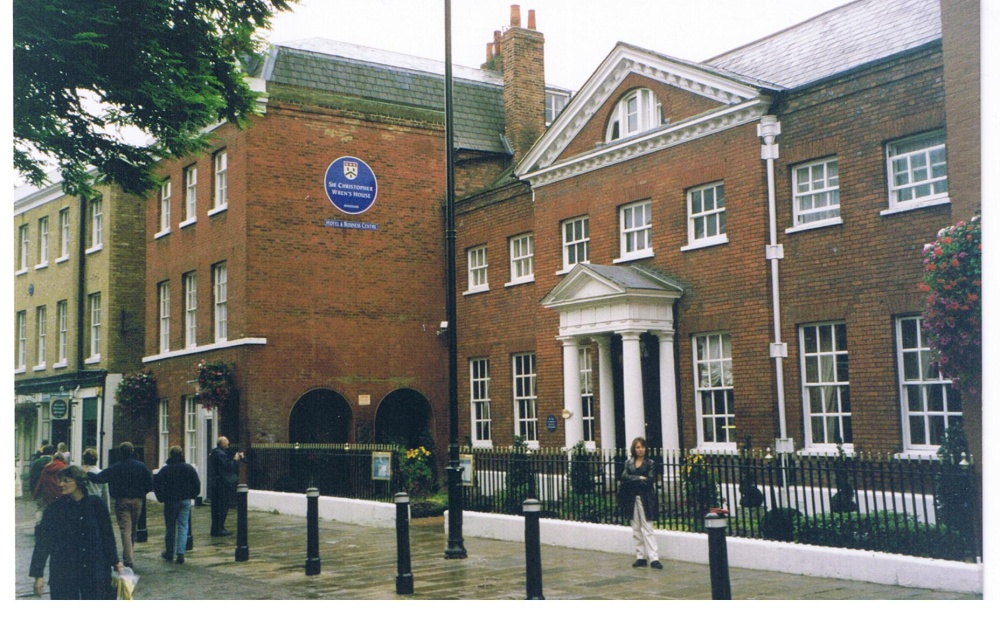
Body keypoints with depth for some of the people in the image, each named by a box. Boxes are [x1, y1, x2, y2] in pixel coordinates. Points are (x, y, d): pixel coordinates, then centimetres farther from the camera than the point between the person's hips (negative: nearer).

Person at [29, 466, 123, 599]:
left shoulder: (95, 504, -2)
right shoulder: (56, 508, -4)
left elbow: (107, 536, 8)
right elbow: (43, 542, -2)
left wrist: (115, 562, 14)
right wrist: (38, 574, -5)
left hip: (94, 572, 1)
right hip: (63, 576, -1)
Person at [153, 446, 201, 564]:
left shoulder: (165, 469, -8)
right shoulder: (189, 468, -2)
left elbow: (157, 484, -12)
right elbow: (197, 484, -1)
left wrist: (161, 498, -1)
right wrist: (192, 496, 10)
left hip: (170, 501, -1)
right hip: (185, 501, 1)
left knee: (170, 527, 10)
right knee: (183, 526, 3)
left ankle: (169, 553, 21)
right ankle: (180, 553, -7)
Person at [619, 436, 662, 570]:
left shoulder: (650, 463, 3)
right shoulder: (629, 463, 13)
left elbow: (650, 480, -10)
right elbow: (624, 477, -2)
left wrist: (633, 480, -7)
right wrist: (640, 478, -11)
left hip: (645, 499, -4)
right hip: (631, 499, 4)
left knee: (647, 529, -8)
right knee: (636, 530, 6)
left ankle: (654, 558, -10)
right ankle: (640, 557, 12)